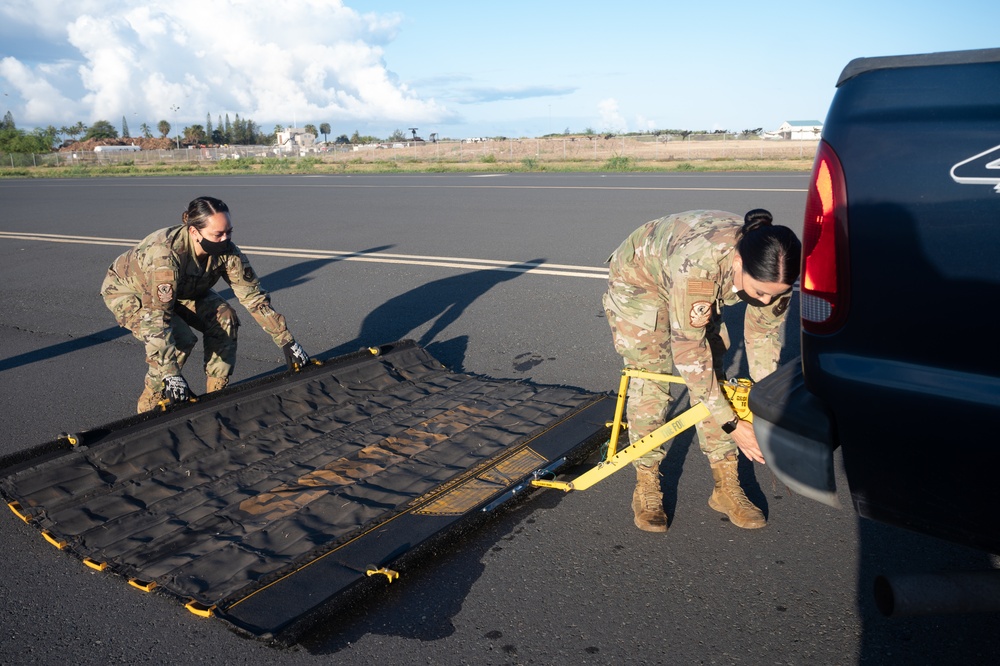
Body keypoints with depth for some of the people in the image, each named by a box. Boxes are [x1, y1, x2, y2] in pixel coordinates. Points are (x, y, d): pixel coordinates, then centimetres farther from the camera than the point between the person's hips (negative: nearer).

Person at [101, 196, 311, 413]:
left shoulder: (226, 252, -25)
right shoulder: (165, 254, -41)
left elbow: (254, 297, -19)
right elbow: (157, 316, -45)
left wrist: (287, 342, -21)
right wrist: (170, 374, -51)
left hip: (181, 291, 6)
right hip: (127, 291, -5)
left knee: (225, 319, -15)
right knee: (180, 339, -27)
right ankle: (150, 407, -7)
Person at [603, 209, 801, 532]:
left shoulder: (771, 270, -27)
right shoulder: (696, 265, -46)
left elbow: (764, 334, -10)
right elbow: (688, 349, -38)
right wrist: (732, 424, -33)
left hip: (704, 287, 5)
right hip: (638, 279, -5)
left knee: (713, 376, -2)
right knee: (650, 383, -11)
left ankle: (726, 486, 8)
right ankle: (646, 487, 4)